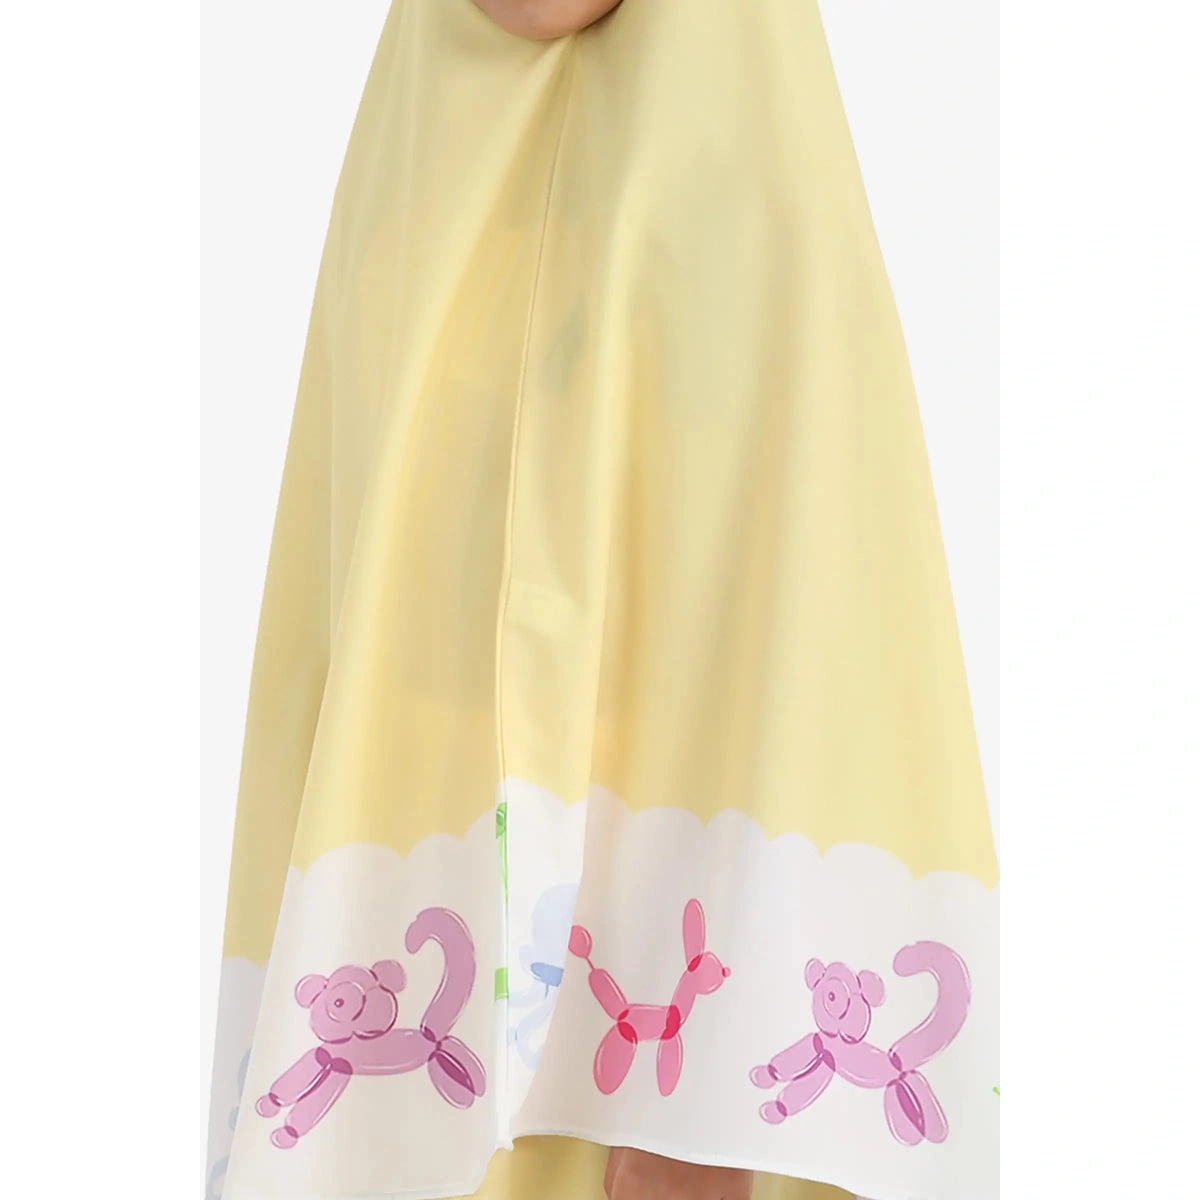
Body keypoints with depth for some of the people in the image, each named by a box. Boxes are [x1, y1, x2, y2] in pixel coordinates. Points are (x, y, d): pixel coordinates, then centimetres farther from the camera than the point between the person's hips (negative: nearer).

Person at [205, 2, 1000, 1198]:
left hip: (621, 966, -6)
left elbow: (802, 614, -16)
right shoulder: (414, 208, 13)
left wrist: (708, 1077, -22)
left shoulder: (775, 201, -7)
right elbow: (349, 624, 13)